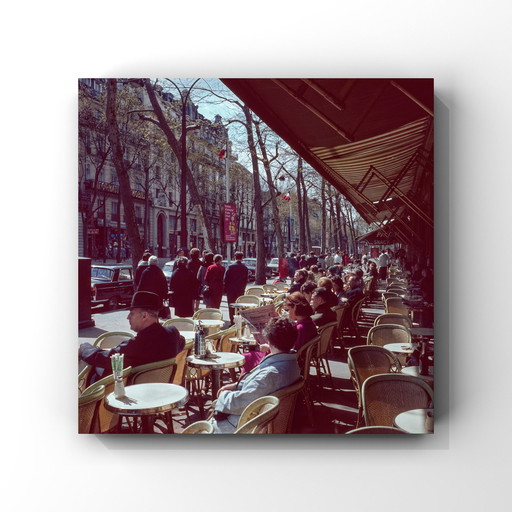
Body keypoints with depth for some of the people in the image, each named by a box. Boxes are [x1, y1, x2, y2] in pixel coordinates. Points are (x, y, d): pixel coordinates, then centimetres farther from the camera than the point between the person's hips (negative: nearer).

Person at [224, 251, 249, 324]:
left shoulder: (231, 266, -9)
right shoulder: (245, 268, 1)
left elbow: (225, 278, -7)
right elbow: (246, 280, 6)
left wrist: (225, 288, 3)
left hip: (231, 289, -3)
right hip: (240, 290, 3)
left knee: (231, 306, 4)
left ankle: (232, 321, 3)